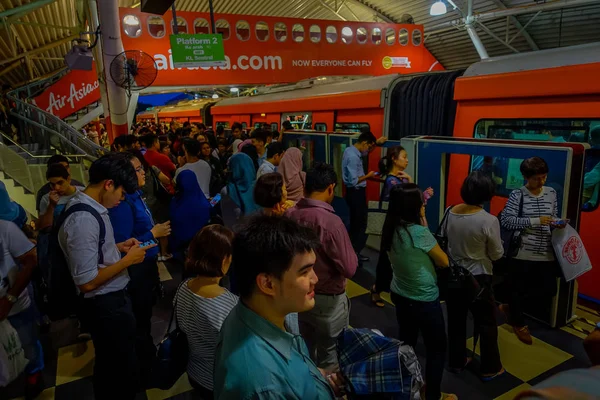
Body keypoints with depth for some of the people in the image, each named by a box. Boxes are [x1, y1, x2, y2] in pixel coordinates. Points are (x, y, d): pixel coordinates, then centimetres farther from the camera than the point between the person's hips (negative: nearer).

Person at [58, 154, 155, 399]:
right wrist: (128, 260, -19)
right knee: (122, 370, 11)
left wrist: (118, 247, 5)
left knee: (110, 366, 28)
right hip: (106, 305, -9)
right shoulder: (83, 219, -28)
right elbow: (86, 282, -28)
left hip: (113, 298, 10)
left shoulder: (90, 206, 4)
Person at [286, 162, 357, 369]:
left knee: (305, 351, 26)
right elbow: (350, 268, -22)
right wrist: (349, 252, -5)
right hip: (328, 300, -6)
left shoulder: (290, 214, -10)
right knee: (329, 357, 17)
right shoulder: (330, 221, -28)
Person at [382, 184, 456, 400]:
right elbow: (444, 262, -13)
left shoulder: (391, 229, -7)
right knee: (437, 348, 15)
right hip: (424, 301, -7)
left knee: (405, 342, 23)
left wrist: (422, 220, 4)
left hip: (399, 295, 7)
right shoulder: (419, 232, -27)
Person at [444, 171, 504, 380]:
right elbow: (497, 254, -9)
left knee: (456, 320, 18)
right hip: (478, 278, -4)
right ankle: (490, 368, 29)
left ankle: (456, 361, 34)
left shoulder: (450, 213, -7)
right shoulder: (489, 221, -21)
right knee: (486, 323, 15)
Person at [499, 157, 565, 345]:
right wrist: (536, 221, -21)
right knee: (518, 290, 8)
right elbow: (506, 220, -17)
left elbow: (553, 219, 18)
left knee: (549, 290, 10)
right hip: (522, 253, -5)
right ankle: (519, 323, 34)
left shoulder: (551, 193, 7)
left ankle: (511, 307, 31)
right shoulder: (517, 195, -9)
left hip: (546, 254, 5)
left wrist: (559, 224, -5)